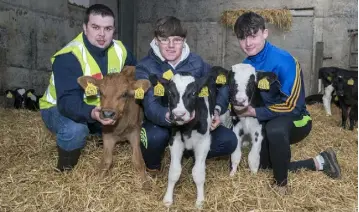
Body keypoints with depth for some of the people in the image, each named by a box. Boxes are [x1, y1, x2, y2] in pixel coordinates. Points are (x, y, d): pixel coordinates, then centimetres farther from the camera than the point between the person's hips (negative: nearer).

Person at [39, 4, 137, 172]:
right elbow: (68, 102, -41)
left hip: (101, 109, 6)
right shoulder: (68, 57, -31)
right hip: (59, 108, -5)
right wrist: (91, 113, -61)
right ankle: (66, 169, -7)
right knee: (75, 129, -38)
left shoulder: (119, 50, -11)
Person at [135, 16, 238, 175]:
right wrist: (169, 116, -54)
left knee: (229, 141, -16)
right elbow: (151, 107, -30)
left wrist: (217, 110, -23)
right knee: (155, 136, -38)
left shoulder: (196, 62, -5)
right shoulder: (145, 67, -16)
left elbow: (222, 85, -1)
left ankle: (190, 153, 11)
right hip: (162, 122, -3)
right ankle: (152, 166, -2)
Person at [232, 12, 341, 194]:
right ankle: (318, 162, 21)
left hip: (295, 119, -8)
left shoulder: (283, 61, -27)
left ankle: (281, 183, -17)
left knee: (275, 129, -41)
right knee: (264, 164, 14)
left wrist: (255, 112, -25)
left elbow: (292, 106, -26)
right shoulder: (246, 65, -6)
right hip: (268, 122, 8)